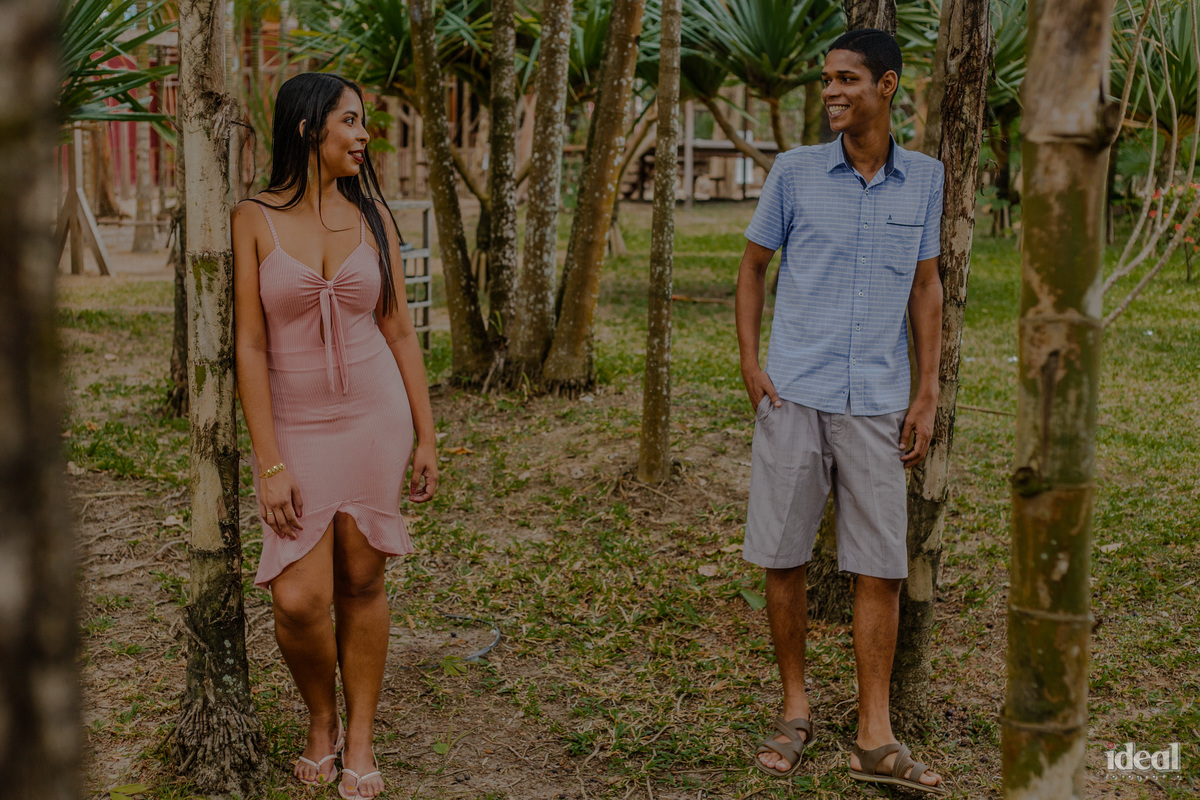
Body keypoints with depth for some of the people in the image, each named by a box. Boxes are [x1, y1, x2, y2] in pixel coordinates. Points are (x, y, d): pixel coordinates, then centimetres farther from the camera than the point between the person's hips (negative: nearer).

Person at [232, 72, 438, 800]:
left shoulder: (371, 215, 4)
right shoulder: (255, 220, -6)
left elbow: (399, 330, 7)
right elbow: (249, 345, -8)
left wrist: (426, 435, 4)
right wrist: (269, 462, -12)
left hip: (375, 418, 2)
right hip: (297, 425, -2)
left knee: (362, 583, 8)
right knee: (298, 600, -8)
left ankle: (361, 738, 25)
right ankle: (321, 720, 23)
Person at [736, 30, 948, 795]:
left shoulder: (924, 178, 6)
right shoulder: (795, 171, 2)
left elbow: (927, 287, 11)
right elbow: (753, 267, 10)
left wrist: (928, 395, 6)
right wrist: (750, 364, -2)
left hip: (877, 402, 1)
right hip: (794, 395, -1)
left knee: (882, 567, 0)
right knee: (783, 559, 3)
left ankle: (876, 738, 10)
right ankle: (796, 711, 21)